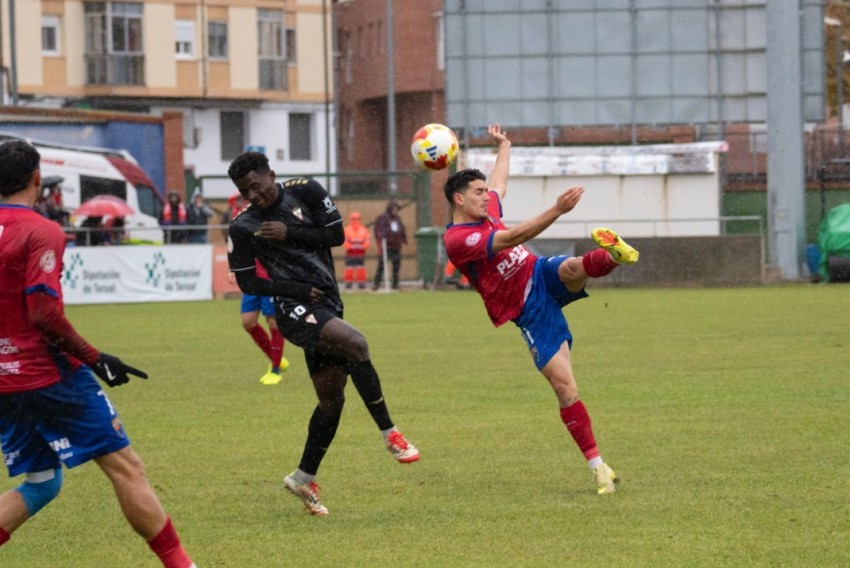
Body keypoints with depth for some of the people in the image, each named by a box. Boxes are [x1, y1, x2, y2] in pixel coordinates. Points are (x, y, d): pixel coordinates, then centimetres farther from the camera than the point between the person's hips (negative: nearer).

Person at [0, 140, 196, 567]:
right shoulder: (41, 232, -13)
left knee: (40, 484, 16)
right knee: (125, 468, 0)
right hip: (50, 373, -7)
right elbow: (43, 311, -20)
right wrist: (95, 359, -14)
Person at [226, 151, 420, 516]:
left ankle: (304, 479, 21)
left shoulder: (304, 192, 3)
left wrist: (290, 233, -11)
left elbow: (336, 235, 0)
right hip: (294, 308, -5)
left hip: (327, 305, 5)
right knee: (355, 344, -30)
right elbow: (247, 282, -1)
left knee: (331, 398, 7)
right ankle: (390, 435, -26)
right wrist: (299, 289, -10)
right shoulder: (243, 228, -2)